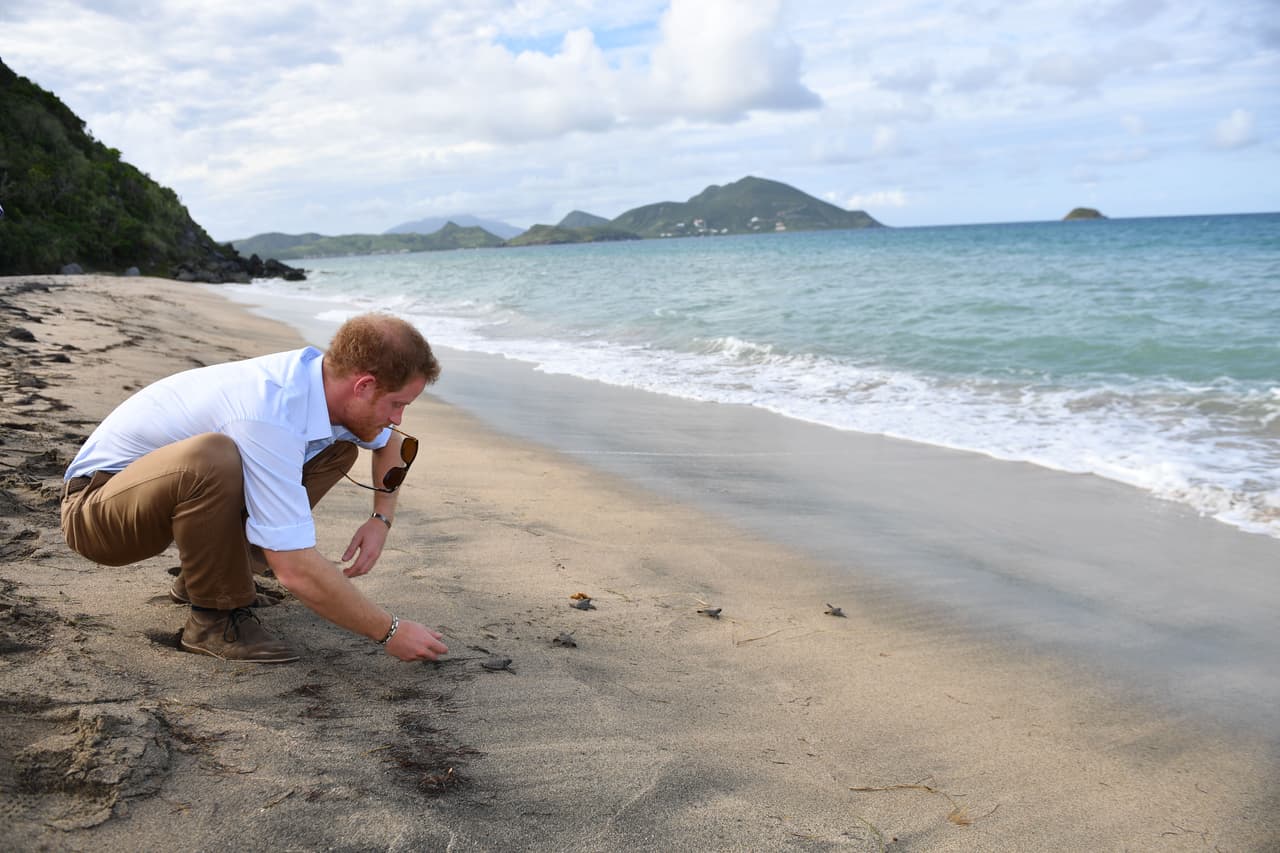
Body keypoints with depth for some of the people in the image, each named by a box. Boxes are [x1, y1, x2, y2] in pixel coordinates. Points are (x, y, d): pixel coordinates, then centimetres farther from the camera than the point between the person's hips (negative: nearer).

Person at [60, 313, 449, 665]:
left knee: (337, 446, 2)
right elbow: (297, 571, -36)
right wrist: (390, 632, -26)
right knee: (212, 457, -40)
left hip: (171, 483, 8)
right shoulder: (269, 418, -35)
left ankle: (206, 572, 7)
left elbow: (391, 441, 13)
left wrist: (382, 519, -2)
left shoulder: (320, 372, -9)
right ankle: (216, 618, -15)